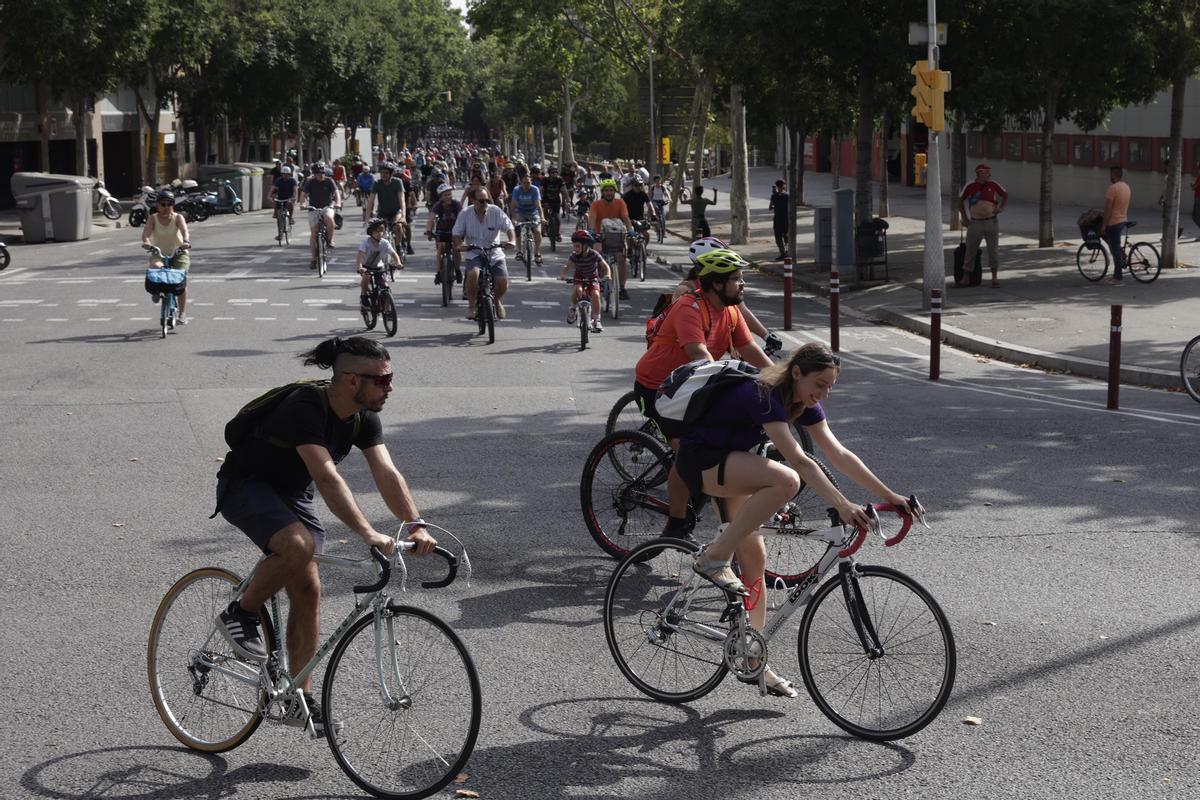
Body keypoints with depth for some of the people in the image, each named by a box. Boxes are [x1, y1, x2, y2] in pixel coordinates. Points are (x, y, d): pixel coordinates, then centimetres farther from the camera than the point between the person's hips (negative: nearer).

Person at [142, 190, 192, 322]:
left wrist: (186, 241, -48)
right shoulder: (153, 218, -4)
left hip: (179, 253, 0)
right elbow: (146, 232, -20)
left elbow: (184, 230, -26)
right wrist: (146, 241, -44)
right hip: (159, 253, 0)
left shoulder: (178, 217, -6)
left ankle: (183, 313, -9)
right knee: (156, 267, -33)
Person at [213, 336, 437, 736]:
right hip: (245, 486, -7)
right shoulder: (304, 408, -32)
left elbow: (387, 474, -16)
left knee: (308, 590, -2)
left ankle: (300, 696, 7)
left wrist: (417, 525, -31)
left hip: (291, 493, 8)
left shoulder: (363, 418, -8)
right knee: (299, 545, -34)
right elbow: (327, 477, -42)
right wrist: (367, 532, -51)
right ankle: (240, 615, -11)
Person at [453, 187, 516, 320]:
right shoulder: (465, 214, -4)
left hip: (494, 253, 1)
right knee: (473, 274, -33)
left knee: (503, 282, -15)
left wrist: (512, 240, -29)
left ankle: (496, 301, 22)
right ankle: (471, 304, -9)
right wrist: (459, 245, -23)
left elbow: (509, 227, -9)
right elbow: (456, 233, -1)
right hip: (474, 253, -1)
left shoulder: (495, 211, -6)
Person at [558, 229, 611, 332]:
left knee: (595, 294, -28)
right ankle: (573, 308, -4)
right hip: (579, 278, 1)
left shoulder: (594, 255, -19)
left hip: (592, 278, -1)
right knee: (577, 290, -33)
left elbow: (606, 266, -16)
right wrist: (562, 274, -39)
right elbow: (566, 266, -17)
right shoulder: (574, 256, -15)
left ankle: (596, 320, -14)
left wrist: (607, 275, -36)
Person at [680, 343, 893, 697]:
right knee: (785, 480, -32)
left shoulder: (803, 403, -1)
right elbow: (799, 461, -37)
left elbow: (839, 455, -1)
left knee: (754, 556, 2)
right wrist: (842, 505, -44)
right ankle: (713, 558, -21)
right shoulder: (764, 397, -27)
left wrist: (889, 495, -7)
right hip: (701, 460, -9)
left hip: (729, 463, 9)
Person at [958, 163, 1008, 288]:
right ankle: (966, 277, 14)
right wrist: (964, 218, 7)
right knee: (970, 250, 4)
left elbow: (1005, 196, 15)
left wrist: (1001, 208, -1)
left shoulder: (993, 185, 1)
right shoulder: (970, 187, -4)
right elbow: (960, 200, 10)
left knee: (993, 249, 2)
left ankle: (995, 277, 10)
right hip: (975, 223, -1)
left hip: (991, 222, 1)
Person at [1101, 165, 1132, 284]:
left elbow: (1108, 209, -20)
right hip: (1123, 220, 9)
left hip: (1113, 222, -9)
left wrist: (1103, 225, -15)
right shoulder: (1127, 187, 8)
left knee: (1115, 249, -2)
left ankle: (1117, 277, 3)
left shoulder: (1113, 188, -19)